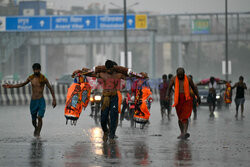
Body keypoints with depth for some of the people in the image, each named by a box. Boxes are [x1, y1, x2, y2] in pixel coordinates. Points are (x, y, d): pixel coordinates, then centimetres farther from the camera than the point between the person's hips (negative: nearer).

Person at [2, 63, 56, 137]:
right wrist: (10, 86, 19)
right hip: (33, 101, 3)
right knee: (33, 120, 9)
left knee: (40, 117, -19)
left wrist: (54, 99, -4)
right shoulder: (31, 78, 3)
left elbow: (50, 88, 1)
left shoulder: (44, 78, -6)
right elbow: (22, 84, 19)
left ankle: (38, 133, -6)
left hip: (41, 101, -3)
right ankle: (36, 128, 40)